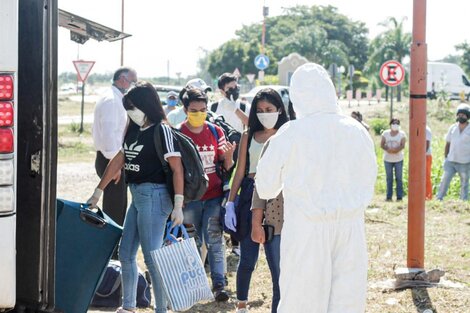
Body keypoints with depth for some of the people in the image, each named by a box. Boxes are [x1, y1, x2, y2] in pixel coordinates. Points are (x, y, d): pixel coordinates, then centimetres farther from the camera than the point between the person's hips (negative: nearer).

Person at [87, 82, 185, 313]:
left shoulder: (162, 131, -12)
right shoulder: (133, 130, 10)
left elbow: (177, 168, -16)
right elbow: (118, 161, 17)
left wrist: (178, 206, -22)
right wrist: (98, 192, 18)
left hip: (154, 196, -9)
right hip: (137, 196, 9)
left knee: (152, 257, -5)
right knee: (125, 253, 14)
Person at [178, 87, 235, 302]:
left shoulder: (215, 131, 4)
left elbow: (226, 166, 8)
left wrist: (229, 155, -14)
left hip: (214, 197, 1)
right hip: (190, 199, -1)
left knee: (214, 241, -5)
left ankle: (219, 284, -3)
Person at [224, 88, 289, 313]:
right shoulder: (249, 137, 9)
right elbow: (240, 172, 10)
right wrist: (230, 203, 3)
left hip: (277, 200, -2)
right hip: (250, 198, 2)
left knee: (277, 260, -7)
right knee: (247, 259, 10)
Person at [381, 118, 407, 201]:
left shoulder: (402, 134, 2)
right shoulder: (385, 133, 6)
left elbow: (403, 145, -8)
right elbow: (382, 144, 0)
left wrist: (396, 150, -26)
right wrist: (388, 149, -20)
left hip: (398, 159, -1)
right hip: (387, 159, 1)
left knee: (399, 178, -1)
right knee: (389, 178, 3)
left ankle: (399, 196, 0)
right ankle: (389, 196, 6)